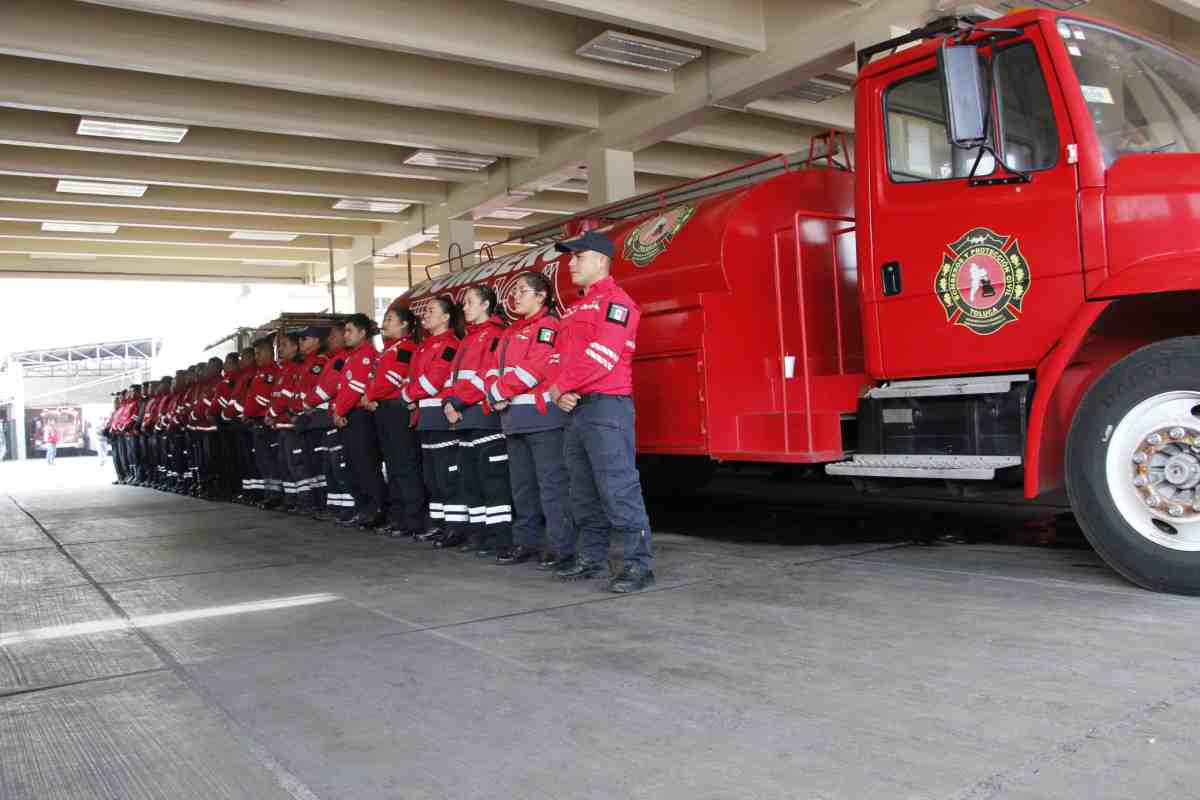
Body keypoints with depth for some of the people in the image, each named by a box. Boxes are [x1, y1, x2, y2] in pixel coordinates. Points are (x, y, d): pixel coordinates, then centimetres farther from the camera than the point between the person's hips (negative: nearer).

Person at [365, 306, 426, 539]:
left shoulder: (406, 347, -9)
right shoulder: (389, 349, 22)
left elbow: (392, 379, -16)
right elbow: (376, 378, 19)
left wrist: (371, 396, -4)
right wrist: (371, 399, 1)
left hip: (398, 408, -10)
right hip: (383, 410, 10)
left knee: (405, 466, -9)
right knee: (392, 467, 13)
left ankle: (413, 521, -7)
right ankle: (396, 517, 19)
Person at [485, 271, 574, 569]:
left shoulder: (549, 325, -5)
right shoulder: (513, 331, 22)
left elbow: (534, 368, -16)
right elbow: (495, 368, 17)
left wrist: (500, 390, -9)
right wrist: (495, 393, -4)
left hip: (543, 415, -9)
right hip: (515, 418, 9)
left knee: (552, 482, -8)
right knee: (522, 484, 14)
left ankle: (562, 546, -4)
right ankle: (526, 542, 24)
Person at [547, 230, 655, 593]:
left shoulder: (615, 300, -7)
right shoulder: (574, 309, 22)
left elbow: (600, 357, -17)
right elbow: (562, 357, 19)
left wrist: (560, 386, -9)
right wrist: (560, 394, -1)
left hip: (606, 406, -9)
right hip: (575, 409, 10)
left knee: (618, 488, -11)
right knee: (583, 492, 13)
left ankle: (640, 564, -7)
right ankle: (592, 559, 22)